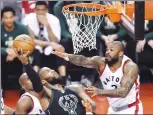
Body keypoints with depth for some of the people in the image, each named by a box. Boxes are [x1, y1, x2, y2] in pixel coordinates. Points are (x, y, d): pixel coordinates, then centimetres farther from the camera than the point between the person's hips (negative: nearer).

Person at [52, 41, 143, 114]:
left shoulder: (130, 66, -24)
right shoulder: (101, 62, -11)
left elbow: (123, 91, -36)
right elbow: (84, 61, -31)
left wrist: (100, 91, -49)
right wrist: (68, 56, -52)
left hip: (131, 109, -5)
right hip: (114, 109, 5)